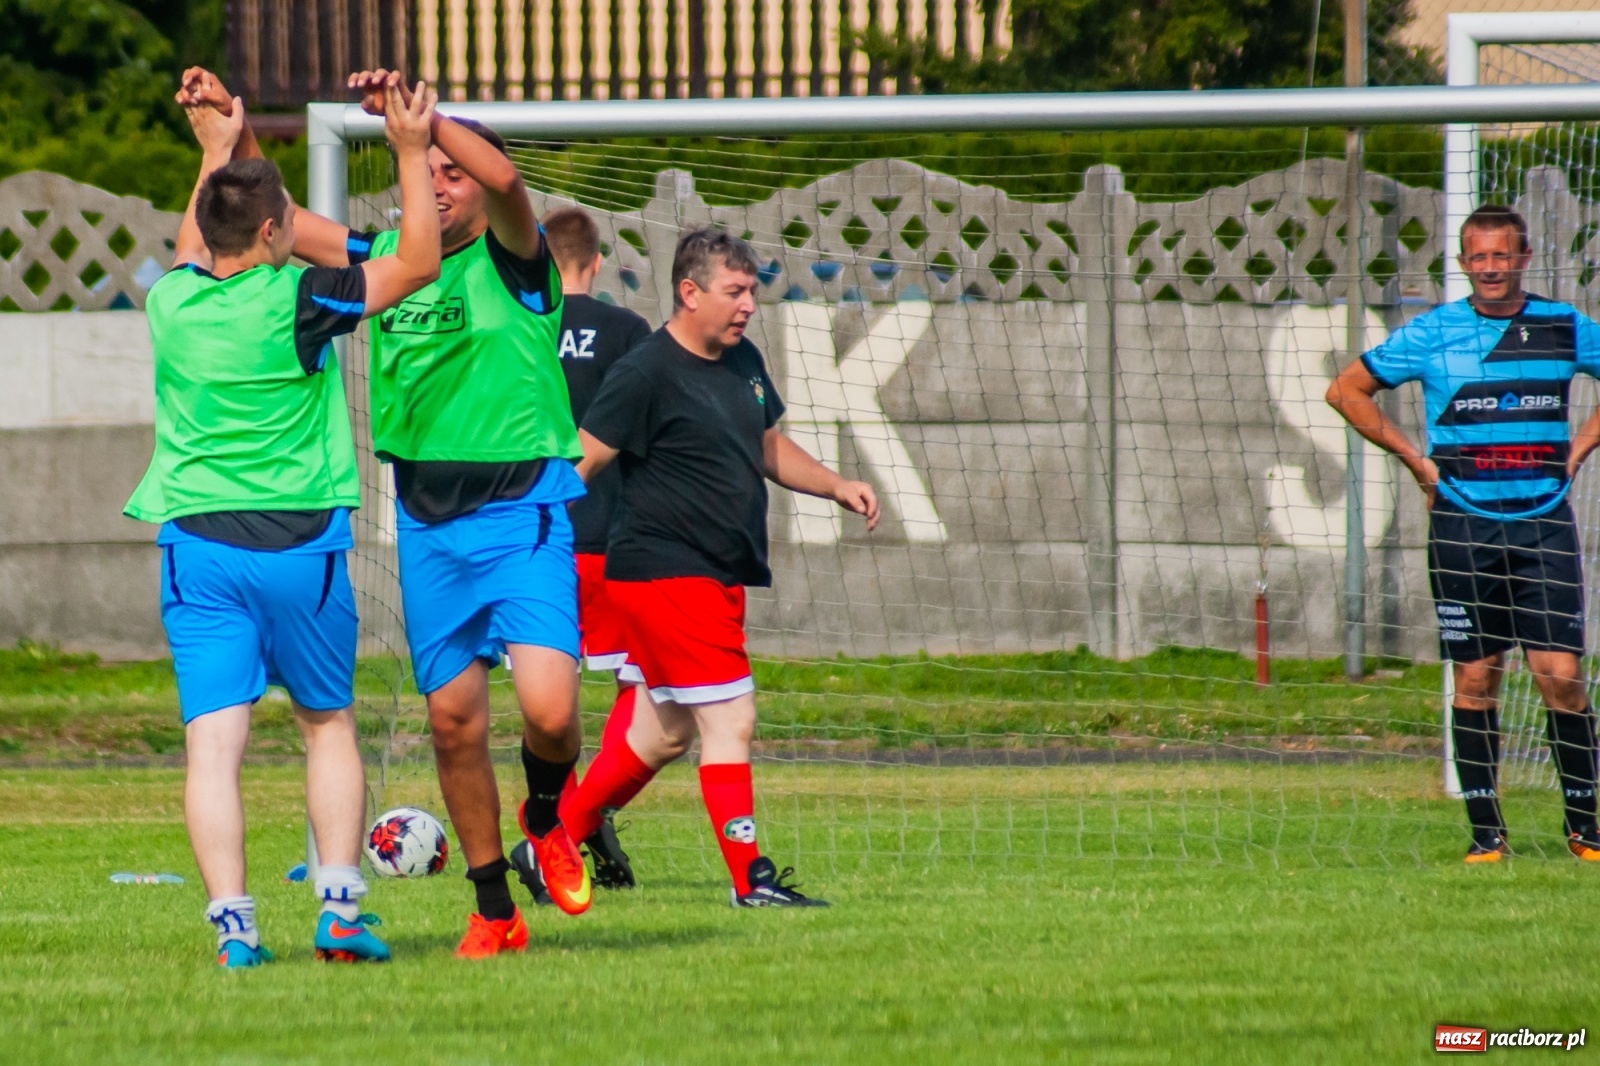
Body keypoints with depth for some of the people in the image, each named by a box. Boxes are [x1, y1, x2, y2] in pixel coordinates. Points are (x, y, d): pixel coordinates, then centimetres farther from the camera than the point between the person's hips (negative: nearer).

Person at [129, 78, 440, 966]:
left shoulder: (173, 301, 3)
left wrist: (216, 153, 39)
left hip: (196, 545, 2)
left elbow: (192, 253, 29)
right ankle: (340, 907, 5)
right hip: (298, 542, -2)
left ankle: (233, 923, -15)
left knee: (213, 743, -4)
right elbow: (418, 263, -1)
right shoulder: (295, 301, -10)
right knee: (328, 725, 14)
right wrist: (411, 154, 5)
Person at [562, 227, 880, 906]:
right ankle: (750, 880, -9)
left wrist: (836, 487, 13)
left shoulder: (743, 362, 12)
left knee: (665, 734, 15)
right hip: (665, 571, -9)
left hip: (717, 577, 9)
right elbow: (579, 465, -12)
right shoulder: (647, 373, -14)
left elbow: (768, 449, 27)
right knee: (729, 718, -12)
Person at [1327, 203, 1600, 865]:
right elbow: (1347, 390, 9)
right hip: (1463, 528, 0)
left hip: (1543, 524, 0)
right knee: (1475, 680, 0)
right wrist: (1415, 459, 4)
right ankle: (1485, 831, 7)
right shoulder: (1433, 332, 1)